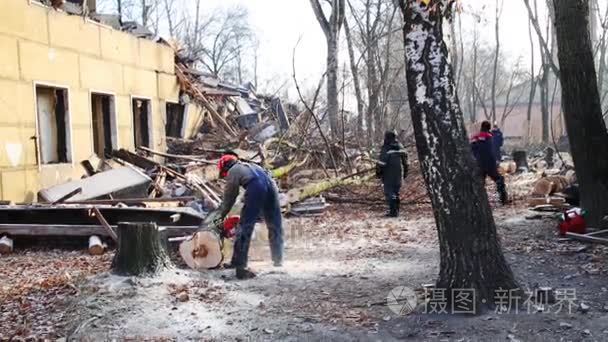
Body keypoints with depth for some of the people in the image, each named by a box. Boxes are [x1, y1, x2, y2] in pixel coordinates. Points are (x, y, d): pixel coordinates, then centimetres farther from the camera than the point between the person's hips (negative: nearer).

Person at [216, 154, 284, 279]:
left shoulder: (232, 171, 18)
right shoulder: (250, 166, 37)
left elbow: (229, 198, 19)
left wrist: (221, 215, 32)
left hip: (256, 189, -6)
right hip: (271, 184, 6)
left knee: (245, 227, -1)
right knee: (275, 226, 17)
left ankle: (239, 265, -4)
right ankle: (278, 260, 26)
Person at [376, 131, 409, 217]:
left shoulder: (386, 149, -13)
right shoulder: (400, 148, 8)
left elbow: (382, 163, -16)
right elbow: (405, 161, 13)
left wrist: (378, 173, -5)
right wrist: (405, 173, 21)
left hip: (388, 175, -6)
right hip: (398, 175, 6)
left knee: (389, 193, -2)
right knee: (396, 192, 15)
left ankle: (393, 211, -8)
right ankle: (396, 211, 19)